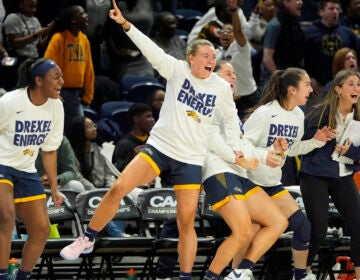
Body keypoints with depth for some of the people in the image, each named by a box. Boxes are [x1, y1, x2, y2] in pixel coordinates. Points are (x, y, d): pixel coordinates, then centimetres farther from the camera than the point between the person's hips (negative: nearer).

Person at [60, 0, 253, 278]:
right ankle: (88, 239, 1)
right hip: (159, 146, -1)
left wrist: (236, 147, 6)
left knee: (186, 221, -4)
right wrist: (126, 24, -30)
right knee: (118, 188, -16)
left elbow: (232, 118, 17)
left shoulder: (222, 87, 0)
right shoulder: (178, 70, -5)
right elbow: (152, 50, -17)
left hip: (191, 159, 1)